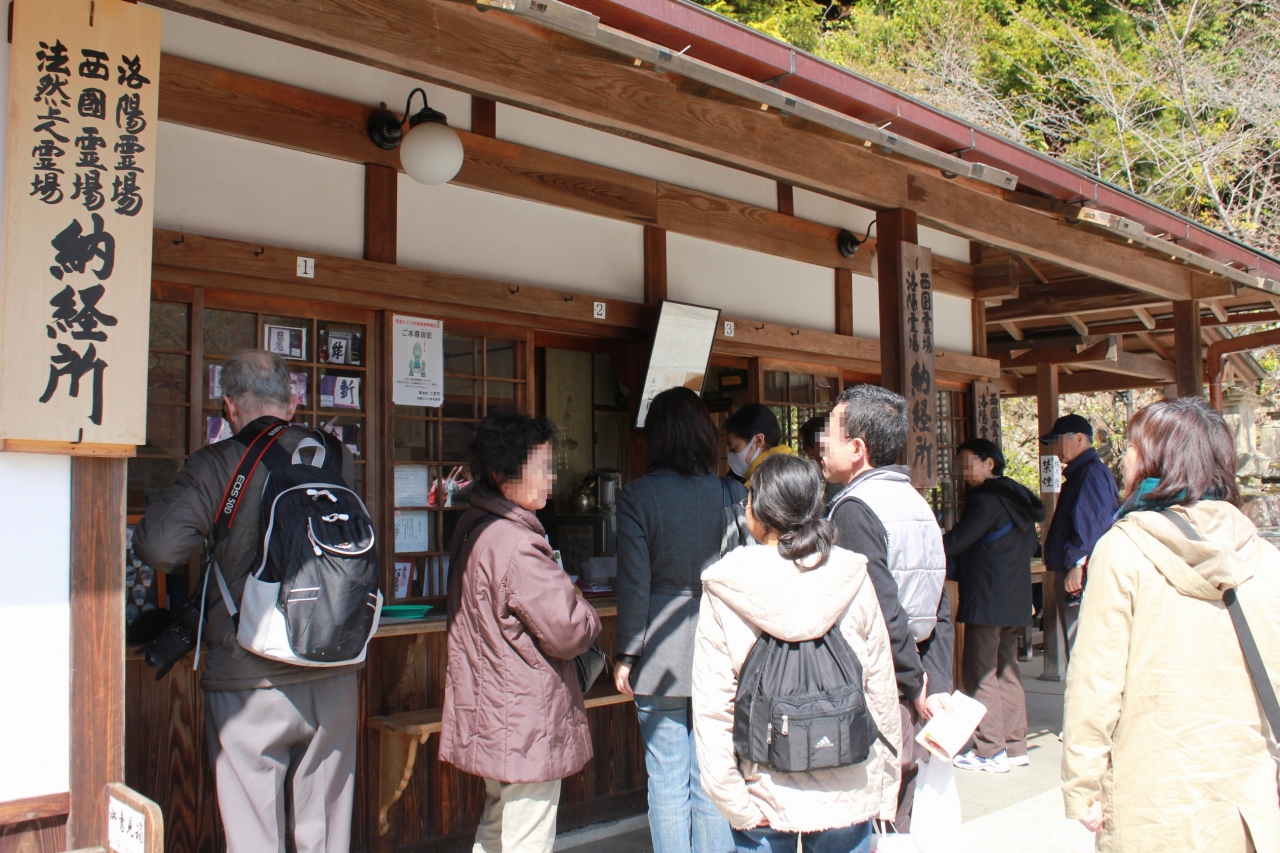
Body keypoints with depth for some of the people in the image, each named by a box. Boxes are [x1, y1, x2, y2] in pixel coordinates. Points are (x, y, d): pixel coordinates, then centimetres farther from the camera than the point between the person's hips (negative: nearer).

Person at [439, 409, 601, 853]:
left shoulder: (472, 527, 7)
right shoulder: (516, 544, -25)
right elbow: (568, 633, -23)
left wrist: (564, 593, 8)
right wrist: (587, 614, -2)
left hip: (489, 713, 10)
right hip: (527, 726, -10)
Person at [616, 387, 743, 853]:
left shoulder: (637, 495, -8)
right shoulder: (732, 492, -1)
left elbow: (634, 583, -8)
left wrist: (626, 654, 1)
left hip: (662, 658, -2)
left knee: (668, 784, 6)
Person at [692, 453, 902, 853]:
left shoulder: (724, 594, -11)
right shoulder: (854, 581, -6)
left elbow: (712, 706, -12)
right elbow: (882, 688, -2)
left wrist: (734, 806, -6)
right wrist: (886, 791, 8)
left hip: (767, 794, -1)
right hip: (847, 796, 2)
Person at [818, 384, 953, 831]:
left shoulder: (854, 509, -15)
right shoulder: (917, 504, 11)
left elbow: (882, 611, -21)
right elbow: (940, 611, 9)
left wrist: (916, 686, -10)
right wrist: (937, 688, 7)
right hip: (911, 703, 8)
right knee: (899, 827, 17)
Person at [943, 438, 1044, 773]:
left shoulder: (986, 499, -13)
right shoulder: (1017, 497, 15)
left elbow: (956, 541, -19)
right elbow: (1030, 545, 21)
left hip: (987, 600, -9)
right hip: (1015, 598, 9)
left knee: (980, 674, -3)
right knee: (1007, 671, 13)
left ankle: (990, 750, -2)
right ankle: (1015, 747, 17)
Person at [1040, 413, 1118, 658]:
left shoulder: (1091, 472, -13)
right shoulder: (1080, 472, 19)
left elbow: (1092, 523, -23)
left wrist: (1077, 564, -24)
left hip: (1084, 577, -11)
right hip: (1078, 576, 11)